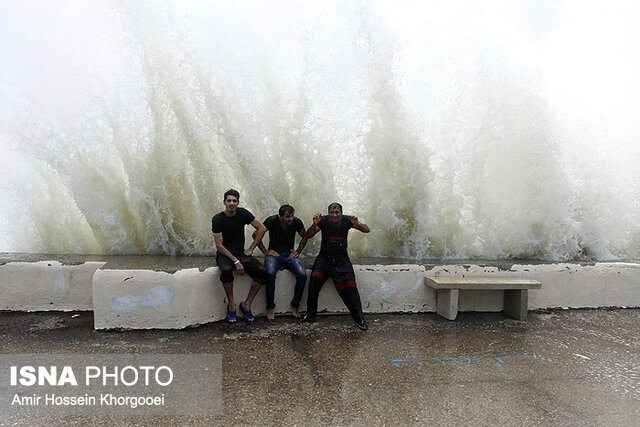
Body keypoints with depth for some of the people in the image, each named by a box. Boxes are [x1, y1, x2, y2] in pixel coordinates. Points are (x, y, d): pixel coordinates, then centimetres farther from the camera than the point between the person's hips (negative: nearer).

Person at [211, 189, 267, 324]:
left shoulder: (242, 213, -1)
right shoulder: (217, 219, -10)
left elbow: (262, 228, 3)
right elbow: (219, 246, -13)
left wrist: (250, 249, -2)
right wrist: (236, 262, -21)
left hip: (241, 253, 3)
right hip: (224, 255, -3)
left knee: (262, 272, -21)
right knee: (226, 270, -38)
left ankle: (246, 304, -6)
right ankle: (231, 304, -15)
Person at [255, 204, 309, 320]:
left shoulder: (297, 222, -5)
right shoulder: (272, 220, -11)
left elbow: (304, 236, 14)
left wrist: (298, 251, 2)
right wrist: (265, 251, -4)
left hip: (290, 254, 2)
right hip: (274, 253, -2)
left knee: (302, 275, -26)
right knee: (270, 273, -34)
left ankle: (295, 306, -6)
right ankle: (270, 307, -16)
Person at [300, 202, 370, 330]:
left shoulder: (346, 220, -5)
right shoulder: (324, 220, -7)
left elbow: (367, 230, -5)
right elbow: (308, 236, -10)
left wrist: (357, 224, -27)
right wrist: (315, 224, -30)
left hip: (341, 259, 0)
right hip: (325, 257, 0)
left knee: (349, 287, -17)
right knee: (315, 278, -26)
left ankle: (359, 318, -3)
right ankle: (310, 313, -11)